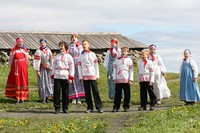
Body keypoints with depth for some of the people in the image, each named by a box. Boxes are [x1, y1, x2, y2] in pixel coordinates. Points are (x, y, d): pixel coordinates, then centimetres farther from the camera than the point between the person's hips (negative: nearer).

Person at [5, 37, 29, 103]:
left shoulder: (25, 50, 9)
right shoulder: (13, 50, 1)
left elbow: (27, 59, 12)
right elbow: (11, 60, 2)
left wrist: (26, 67, 6)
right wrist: (11, 67, -3)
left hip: (23, 68, 2)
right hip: (15, 67, -2)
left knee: (23, 81, 3)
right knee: (16, 82, -2)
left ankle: (22, 98, 10)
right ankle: (17, 98, 2)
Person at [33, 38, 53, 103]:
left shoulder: (48, 51, 7)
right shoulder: (38, 51, -6)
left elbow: (51, 60, 12)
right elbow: (37, 61, -9)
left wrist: (51, 68, 9)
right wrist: (37, 70, -12)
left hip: (48, 69, 4)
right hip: (41, 69, -4)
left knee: (48, 82, 6)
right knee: (42, 83, -2)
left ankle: (47, 96, 15)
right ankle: (43, 98, 2)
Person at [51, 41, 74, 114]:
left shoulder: (69, 56, 5)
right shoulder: (57, 56, 16)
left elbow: (72, 67, 2)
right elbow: (54, 66, 17)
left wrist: (71, 77, -5)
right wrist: (53, 75, 7)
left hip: (65, 77, -2)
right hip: (57, 77, 2)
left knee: (65, 93, 0)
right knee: (56, 92, -4)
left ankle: (65, 108, 9)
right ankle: (57, 108, 2)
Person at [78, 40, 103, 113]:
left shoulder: (92, 54, 7)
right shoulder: (81, 55, 9)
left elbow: (96, 64, 6)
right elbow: (79, 66, 8)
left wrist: (97, 75, 0)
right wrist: (80, 76, 0)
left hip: (92, 75, -1)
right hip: (85, 76, 1)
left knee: (95, 91, -5)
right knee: (87, 92, 2)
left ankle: (99, 107, -3)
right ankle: (89, 107, 8)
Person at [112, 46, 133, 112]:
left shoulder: (129, 60, 7)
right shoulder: (117, 60, 12)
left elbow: (131, 70, 4)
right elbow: (114, 69, 13)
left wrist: (130, 80, -3)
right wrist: (114, 78, 6)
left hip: (126, 80, -1)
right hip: (118, 80, 1)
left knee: (127, 94, 0)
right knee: (117, 94, 1)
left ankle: (126, 106, 8)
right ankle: (116, 107, 4)